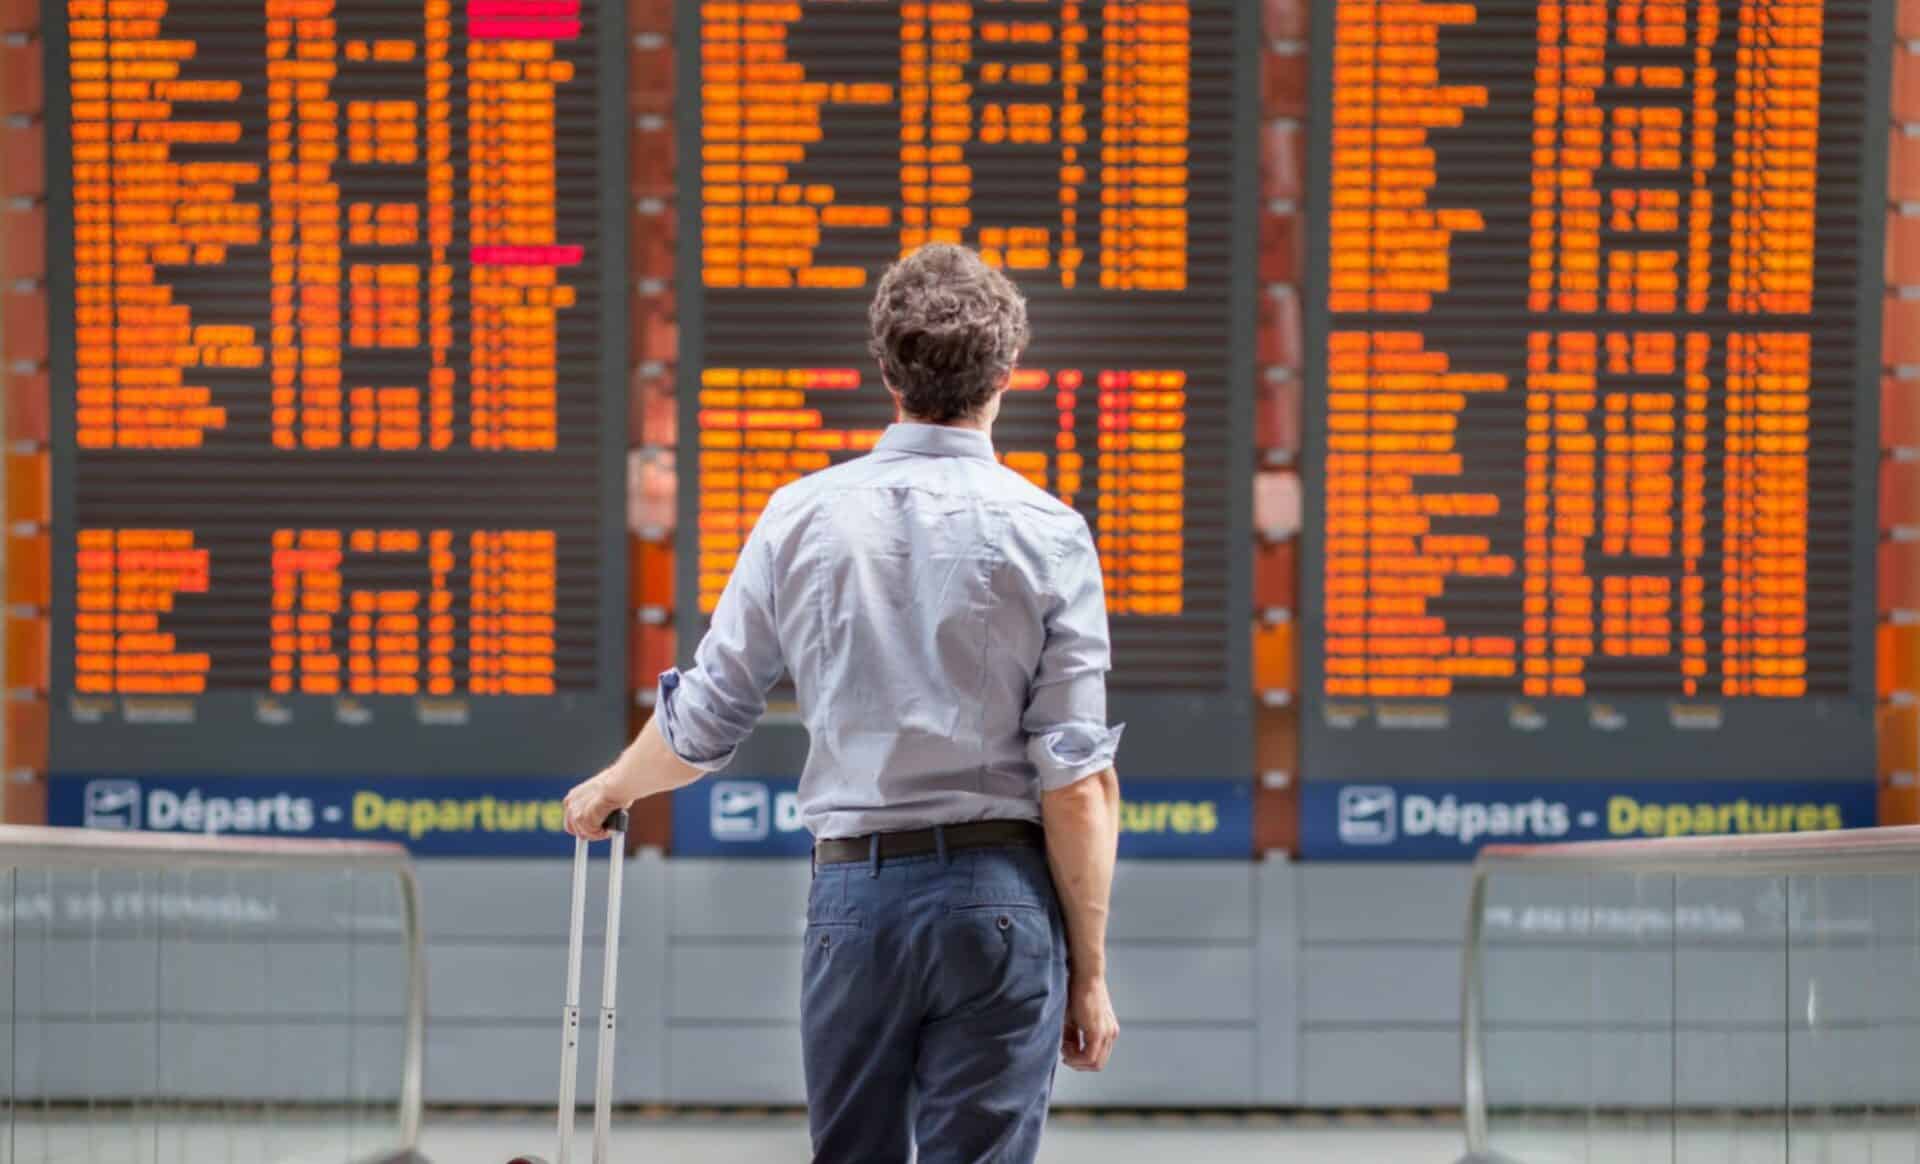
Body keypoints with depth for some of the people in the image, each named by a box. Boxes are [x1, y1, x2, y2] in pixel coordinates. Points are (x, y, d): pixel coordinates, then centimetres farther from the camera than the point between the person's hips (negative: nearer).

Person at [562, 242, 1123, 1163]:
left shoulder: (804, 515, 1)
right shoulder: (1045, 533, -5)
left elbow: (701, 725, 8)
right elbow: (1078, 783, -7)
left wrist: (611, 789, 29)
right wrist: (1089, 968, 1)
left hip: (855, 889, 2)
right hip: (999, 892, -2)